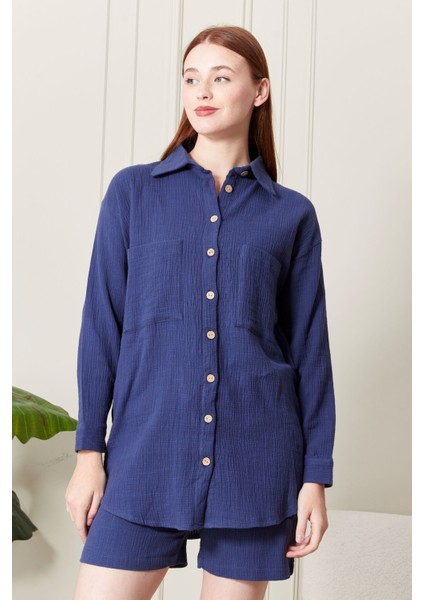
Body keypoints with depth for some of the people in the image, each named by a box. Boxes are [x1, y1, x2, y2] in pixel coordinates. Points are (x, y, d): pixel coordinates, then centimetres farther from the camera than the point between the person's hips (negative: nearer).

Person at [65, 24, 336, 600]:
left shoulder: (291, 214, 5)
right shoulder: (133, 191, 5)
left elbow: (309, 348, 6)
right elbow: (101, 325, 4)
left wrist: (316, 475, 2)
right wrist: (89, 450, 0)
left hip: (254, 460, 0)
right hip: (147, 452, 0)